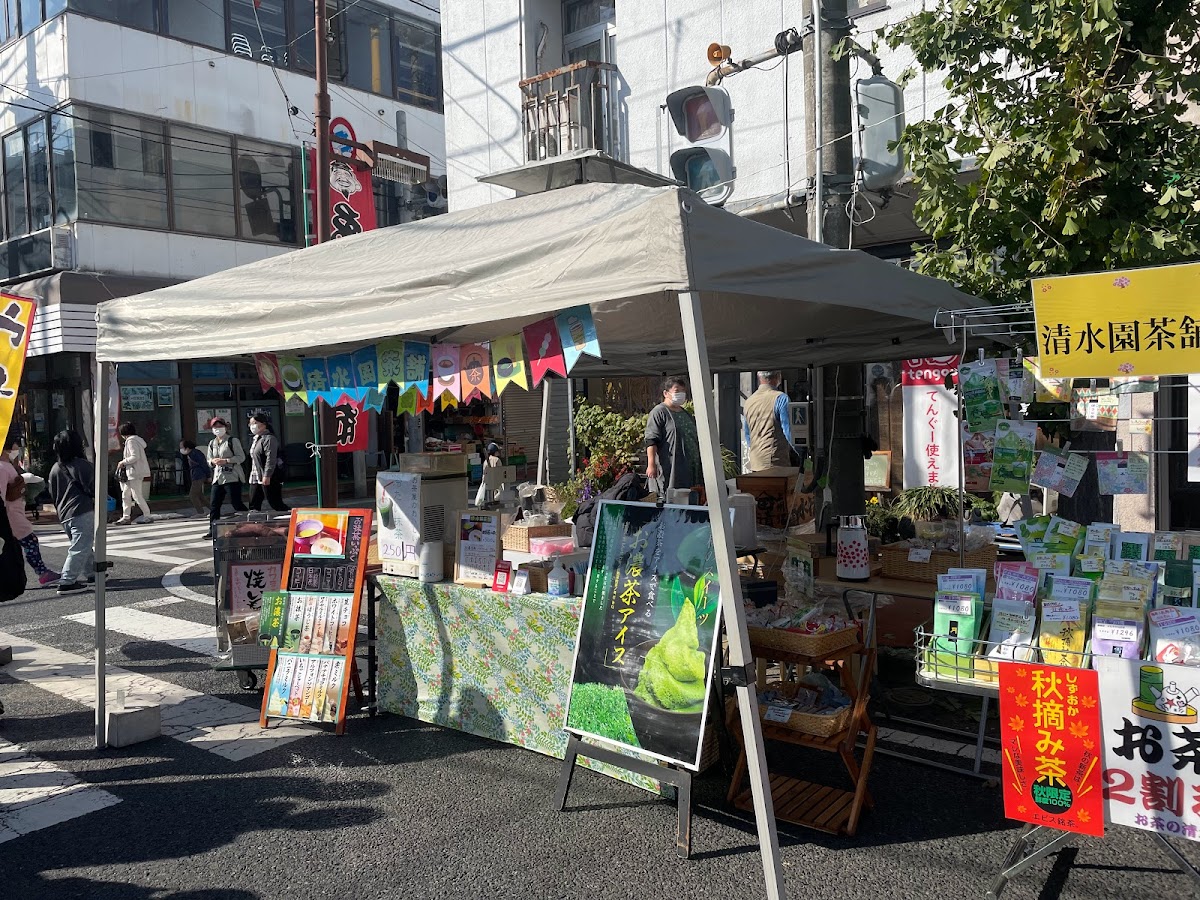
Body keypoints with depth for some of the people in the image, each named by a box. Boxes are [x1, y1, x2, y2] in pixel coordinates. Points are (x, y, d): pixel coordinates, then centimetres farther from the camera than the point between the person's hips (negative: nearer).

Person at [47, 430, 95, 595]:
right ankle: (67, 582, -11)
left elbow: (53, 495, 17)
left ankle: (90, 572, 30)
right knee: (80, 547, -7)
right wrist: (99, 499, 9)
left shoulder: (55, 469, 12)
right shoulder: (81, 465, -9)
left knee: (82, 546, 21)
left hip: (64, 514, 8)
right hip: (82, 512, -8)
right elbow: (92, 488, -10)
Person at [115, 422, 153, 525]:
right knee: (125, 494, 12)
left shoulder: (131, 441, -13)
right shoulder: (137, 440, 17)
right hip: (132, 473, 10)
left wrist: (123, 462, -13)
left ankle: (147, 516, -4)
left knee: (137, 495, -7)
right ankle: (126, 517, 15)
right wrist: (124, 463, 16)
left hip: (135, 472, -10)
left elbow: (135, 457, -23)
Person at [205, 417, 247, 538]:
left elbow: (241, 457, -8)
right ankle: (212, 531, 12)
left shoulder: (233, 441, -3)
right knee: (214, 505, 6)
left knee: (237, 503, -7)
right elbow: (209, 460, 21)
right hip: (217, 477, 7)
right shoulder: (212, 443, 16)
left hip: (232, 477, -7)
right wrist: (213, 461, -3)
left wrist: (226, 461, -18)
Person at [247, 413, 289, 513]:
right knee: (254, 505, 7)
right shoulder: (255, 439, 18)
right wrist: (252, 475, 21)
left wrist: (267, 476, -26)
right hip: (256, 478, 10)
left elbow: (271, 458, -21)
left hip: (269, 479, -10)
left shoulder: (269, 438, -13)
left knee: (275, 503, -7)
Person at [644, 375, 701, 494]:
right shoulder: (659, 412, -4)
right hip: (670, 470, -8)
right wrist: (651, 465, -20)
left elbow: (695, 439, 29)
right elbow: (651, 440, -12)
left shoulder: (686, 414, 22)